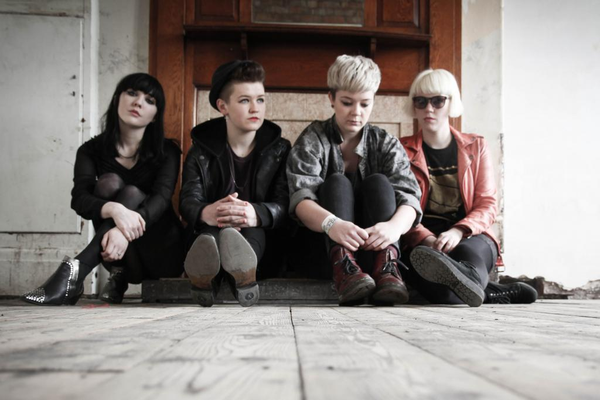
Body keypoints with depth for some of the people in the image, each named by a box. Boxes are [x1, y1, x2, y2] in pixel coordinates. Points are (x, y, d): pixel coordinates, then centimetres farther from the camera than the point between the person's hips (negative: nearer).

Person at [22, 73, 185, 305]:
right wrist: (114, 210, -41)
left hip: (162, 253, -1)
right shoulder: (92, 151, 1)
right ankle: (118, 276, -25)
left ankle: (75, 271, -43)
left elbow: (161, 198, -20)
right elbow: (79, 199, -17)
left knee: (131, 193, -28)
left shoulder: (167, 152, -2)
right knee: (108, 183, -23)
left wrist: (126, 231, -41)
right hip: (124, 258, 1)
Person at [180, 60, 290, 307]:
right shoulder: (202, 151, 10)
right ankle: (207, 272, -63)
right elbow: (188, 201, -8)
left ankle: (243, 272, -65)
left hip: (261, 243, 0)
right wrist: (205, 213, -36)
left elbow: (284, 204, -7)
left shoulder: (279, 150, 10)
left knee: (250, 223, -35)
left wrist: (257, 214, -33)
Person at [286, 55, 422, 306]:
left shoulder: (386, 144, 5)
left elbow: (408, 195, -13)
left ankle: (385, 267, -40)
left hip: (376, 245, 2)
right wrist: (331, 223, -43)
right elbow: (301, 198, -19)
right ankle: (343, 267, -45)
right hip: (325, 245, -1)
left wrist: (395, 225, -39)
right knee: (337, 183, -21)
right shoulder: (313, 141, -1)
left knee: (378, 182, -18)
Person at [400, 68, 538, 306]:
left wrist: (458, 232, -18)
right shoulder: (403, 151, 11)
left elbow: (487, 205, 5)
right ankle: (495, 293, -38)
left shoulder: (476, 147, 15)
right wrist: (426, 239, -21)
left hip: (469, 238, 0)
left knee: (468, 251, -39)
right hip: (421, 241, 0)